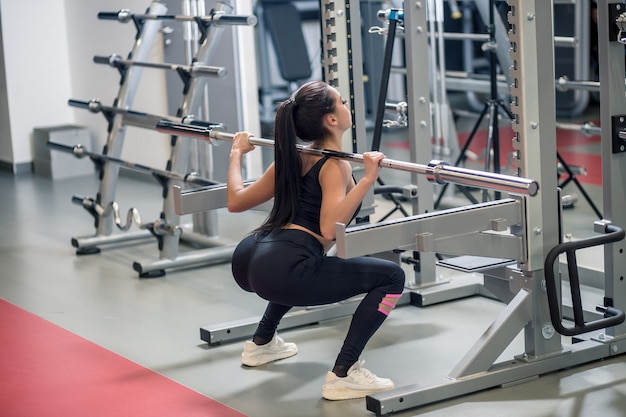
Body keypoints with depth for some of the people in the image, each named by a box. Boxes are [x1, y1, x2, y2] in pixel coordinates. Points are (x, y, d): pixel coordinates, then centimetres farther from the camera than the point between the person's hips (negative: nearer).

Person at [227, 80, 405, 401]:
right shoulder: (335, 166, -4)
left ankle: (262, 344, 41)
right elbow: (329, 229, -21)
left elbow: (235, 201, 26)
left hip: (246, 262, 9)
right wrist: (367, 180, -23)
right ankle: (343, 376, -7)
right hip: (280, 271, -9)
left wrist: (237, 152, 39)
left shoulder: (293, 158, 19)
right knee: (392, 277, -4)